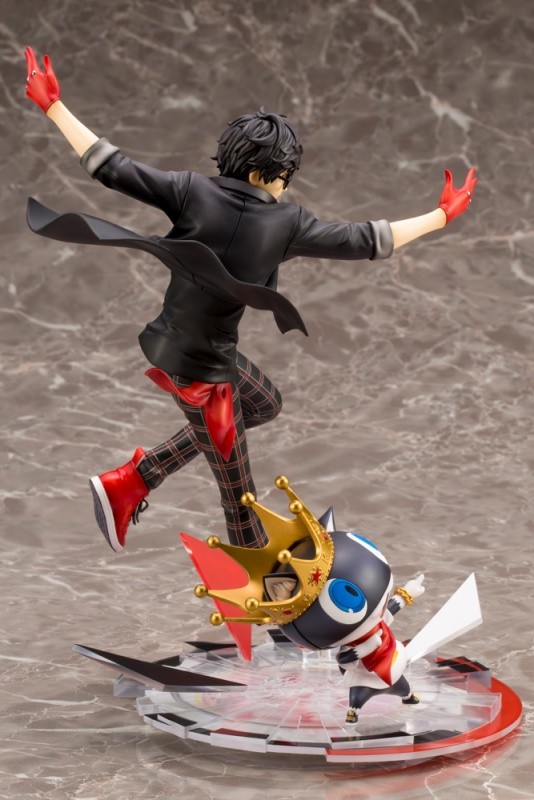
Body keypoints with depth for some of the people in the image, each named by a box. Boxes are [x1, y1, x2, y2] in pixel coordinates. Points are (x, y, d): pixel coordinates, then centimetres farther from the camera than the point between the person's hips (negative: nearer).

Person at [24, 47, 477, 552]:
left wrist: (54, 108, -1)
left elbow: (111, 168, -9)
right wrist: (443, 215, 4)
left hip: (175, 342, 6)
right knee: (238, 490, 12)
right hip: (202, 365, -6)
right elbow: (366, 241, -8)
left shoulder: (192, 191, -8)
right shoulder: (286, 222, -16)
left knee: (265, 405, 30)